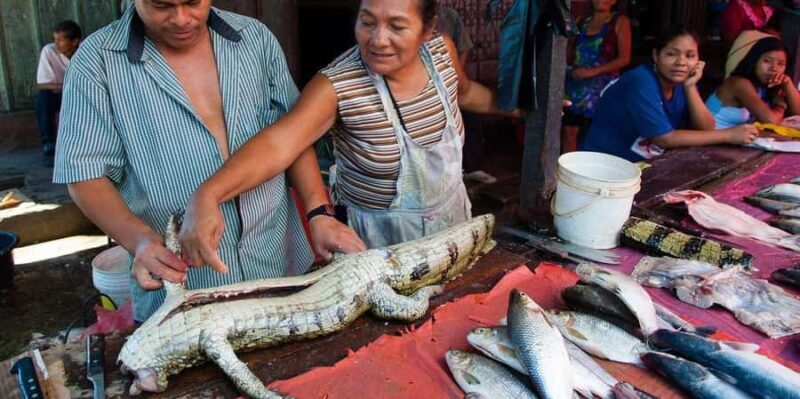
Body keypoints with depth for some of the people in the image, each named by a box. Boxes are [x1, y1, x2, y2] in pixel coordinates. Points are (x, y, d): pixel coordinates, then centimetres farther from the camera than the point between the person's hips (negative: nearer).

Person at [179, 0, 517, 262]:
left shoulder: (442, 50, -12)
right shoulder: (337, 85, -27)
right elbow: (276, 143, -40)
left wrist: (507, 107, 25)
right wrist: (207, 196, -54)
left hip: (451, 214, 6)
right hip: (383, 233, -5)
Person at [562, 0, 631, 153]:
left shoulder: (620, 21, 2)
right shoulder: (581, 22, 15)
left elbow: (624, 58, -7)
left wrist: (593, 71, -15)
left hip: (601, 86, -4)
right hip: (575, 85, 4)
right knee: (569, 131, -1)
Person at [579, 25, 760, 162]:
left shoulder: (682, 81, 1)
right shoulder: (641, 83, -21)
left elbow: (706, 130, -3)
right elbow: (665, 139, -22)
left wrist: (690, 87, -15)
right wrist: (728, 135, -17)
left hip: (645, 164, 7)